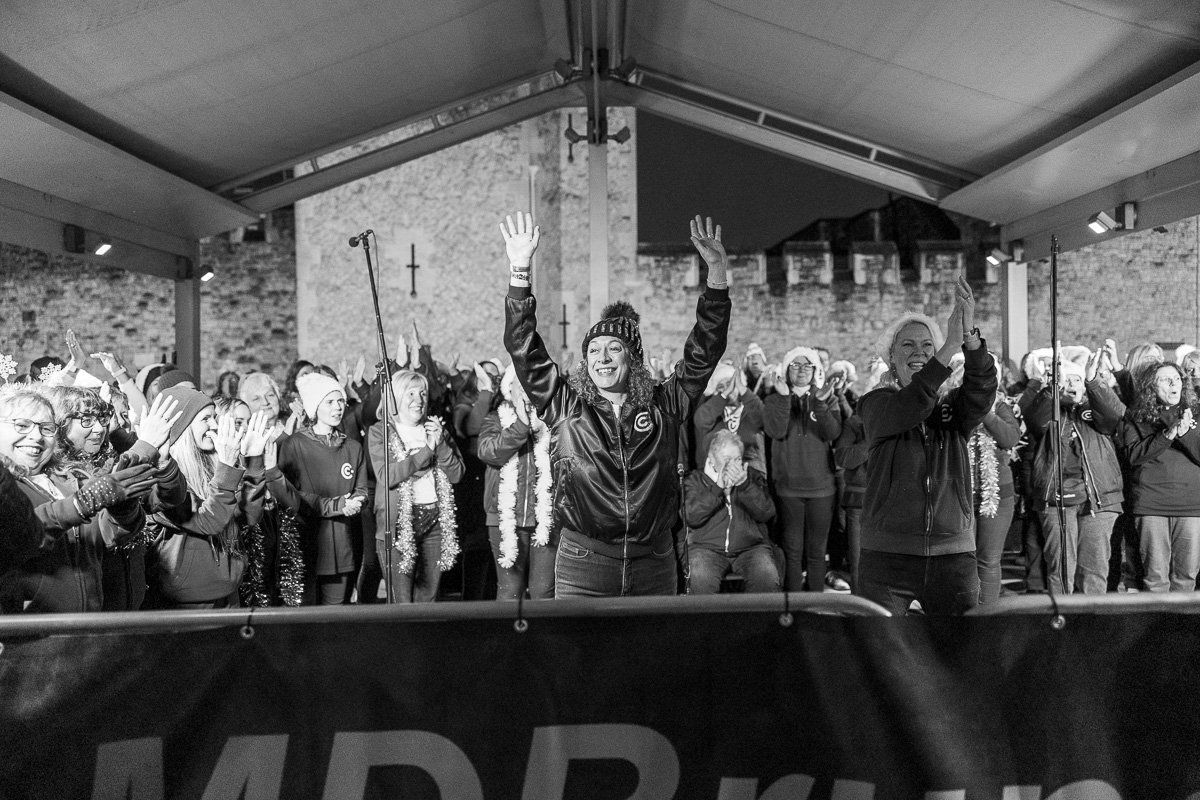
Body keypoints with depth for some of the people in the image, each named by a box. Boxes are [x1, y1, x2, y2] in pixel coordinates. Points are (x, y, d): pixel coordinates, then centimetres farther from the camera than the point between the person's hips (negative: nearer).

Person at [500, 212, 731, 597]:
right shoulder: (566, 407, 3)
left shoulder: (664, 405, 5)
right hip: (583, 563, -1)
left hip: (654, 562, 1)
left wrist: (718, 272, -5)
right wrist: (519, 272, -11)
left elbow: (704, 351, 2)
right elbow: (523, 349, -3)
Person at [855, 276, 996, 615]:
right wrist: (951, 346, -28)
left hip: (953, 554, 2)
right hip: (888, 553, -2)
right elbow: (906, 410, -19)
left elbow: (981, 390, -11)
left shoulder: (952, 407, 10)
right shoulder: (877, 405, 3)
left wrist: (970, 335, -30)